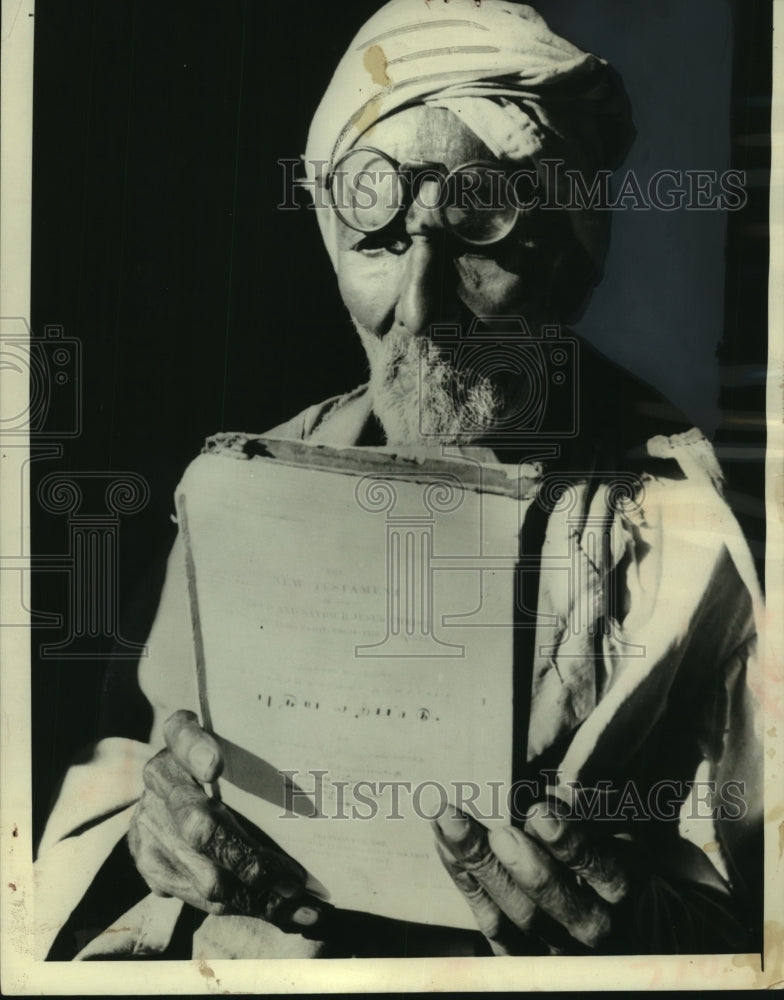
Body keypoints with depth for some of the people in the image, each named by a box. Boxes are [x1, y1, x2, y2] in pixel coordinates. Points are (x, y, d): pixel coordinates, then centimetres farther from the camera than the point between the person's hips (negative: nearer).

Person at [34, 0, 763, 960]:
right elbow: (111, 794, 4)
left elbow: (753, 897, -6)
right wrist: (148, 835, -17)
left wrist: (640, 926, -26)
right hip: (248, 950, 1)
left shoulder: (694, 528, -9)